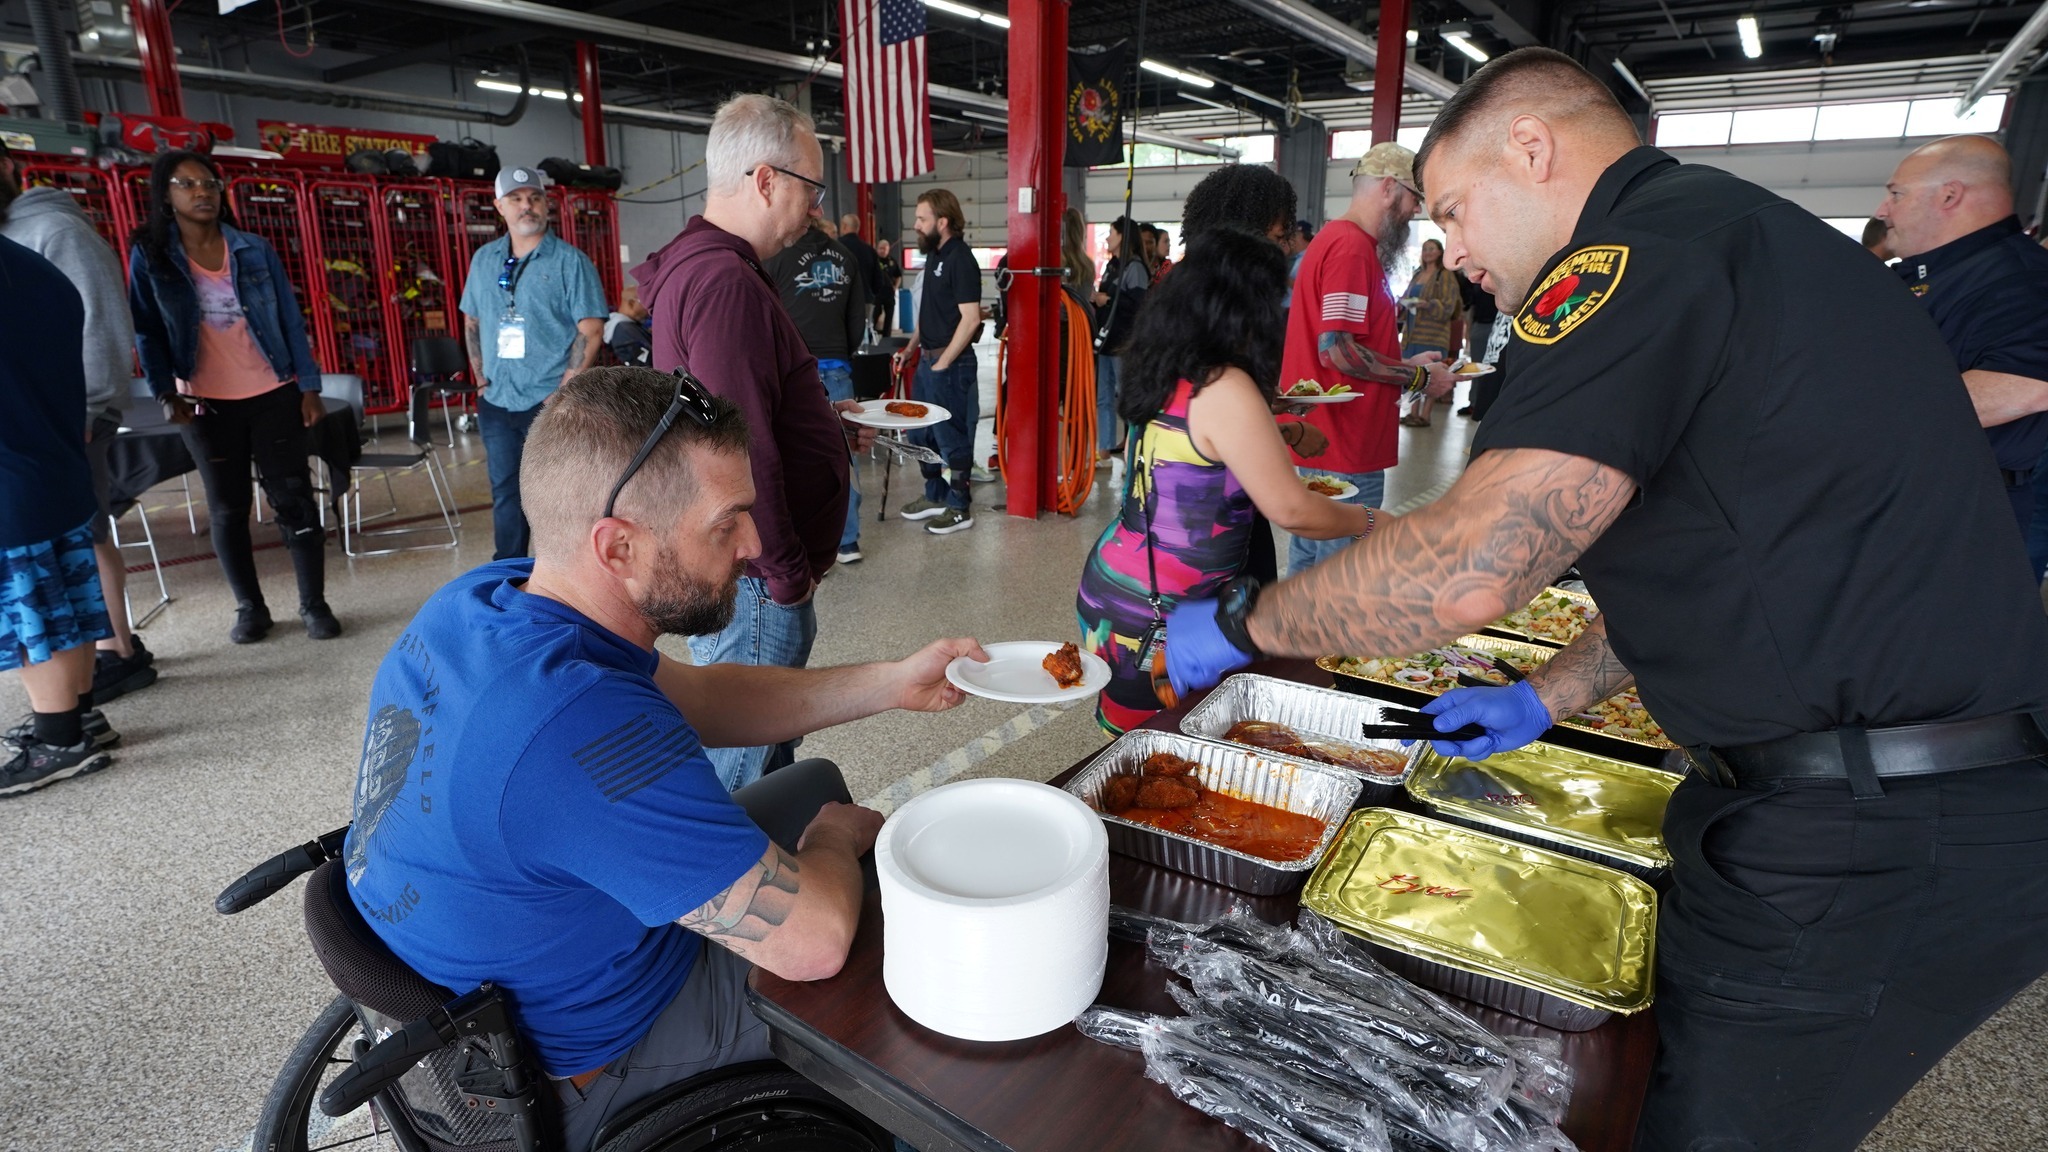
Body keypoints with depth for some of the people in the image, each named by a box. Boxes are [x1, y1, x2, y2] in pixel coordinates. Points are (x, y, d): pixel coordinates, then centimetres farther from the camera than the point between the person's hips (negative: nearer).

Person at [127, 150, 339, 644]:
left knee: (294, 500, 0)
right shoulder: (150, 255, 1)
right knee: (227, 509, 8)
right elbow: (147, 331, 2)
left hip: (273, 396, 0)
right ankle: (249, 607, 20)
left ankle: (314, 604, 8)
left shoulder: (255, 250, 2)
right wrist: (165, 393, -9)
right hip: (205, 405, 0)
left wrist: (309, 386, -2)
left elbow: (291, 319, 3)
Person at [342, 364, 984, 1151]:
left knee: (816, 783, 16)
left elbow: (697, 697, 0)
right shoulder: (584, 725, -41)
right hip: (592, 1066, -8)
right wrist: (836, 839, -11)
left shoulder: (478, 599, -12)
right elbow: (812, 940, -34)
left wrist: (891, 683, -6)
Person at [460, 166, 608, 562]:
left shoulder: (570, 261, -5)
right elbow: (471, 322, 19)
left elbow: (591, 332, -10)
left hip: (550, 404, -5)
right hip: (496, 403, 5)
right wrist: (482, 379, 8)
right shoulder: (484, 259, 11)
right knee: (505, 493, 13)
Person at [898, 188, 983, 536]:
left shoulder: (960, 259, -14)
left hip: (951, 363, -9)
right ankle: (935, 496, 30)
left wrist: (943, 362, -18)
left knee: (952, 437, -1)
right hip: (928, 359, 9)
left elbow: (970, 318, -20)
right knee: (922, 434, 16)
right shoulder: (933, 255, 13)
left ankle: (960, 509, 9)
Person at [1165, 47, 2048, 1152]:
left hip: (1864, 849, -10)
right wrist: (1546, 695, 19)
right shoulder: (1744, 236, 16)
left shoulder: (1644, 248, -17)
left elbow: (1468, 564, -28)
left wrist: (1241, 624, -13)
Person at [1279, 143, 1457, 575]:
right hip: (1345, 450, -11)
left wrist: (1406, 365, 18)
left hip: (1318, 442, 11)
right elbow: (1338, 352, -22)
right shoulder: (1353, 247, -15)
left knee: (1309, 562, 19)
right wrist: (1420, 377, -11)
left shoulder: (1333, 240, 17)